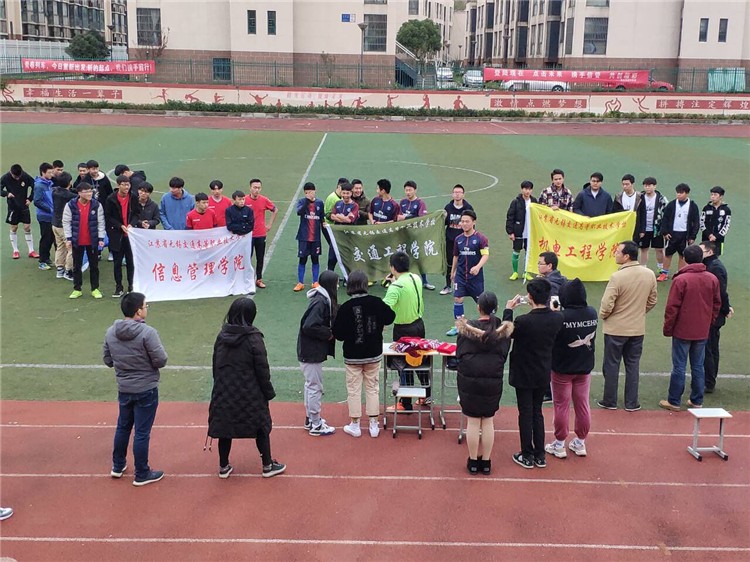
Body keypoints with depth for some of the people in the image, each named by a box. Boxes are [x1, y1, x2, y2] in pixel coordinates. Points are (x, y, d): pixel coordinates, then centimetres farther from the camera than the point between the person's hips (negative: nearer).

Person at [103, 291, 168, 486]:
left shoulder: (111, 332, -3)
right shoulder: (147, 333, -23)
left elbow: (107, 360, 5)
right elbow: (161, 360, -20)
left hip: (123, 389, 6)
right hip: (146, 390, -6)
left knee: (123, 427, 23)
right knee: (142, 433, 5)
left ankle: (118, 466, 37)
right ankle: (142, 475, 17)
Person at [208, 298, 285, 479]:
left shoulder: (222, 336, -1)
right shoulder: (253, 338, -15)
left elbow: (215, 365, 8)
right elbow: (262, 369, -12)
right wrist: (268, 392, -1)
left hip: (224, 391, 4)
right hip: (250, 394, -4)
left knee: (225, 427, 13)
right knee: (261, 426, 11)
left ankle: (224, 467, 23)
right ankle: (267, 465, 20)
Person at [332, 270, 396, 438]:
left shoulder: (345, 308, -18)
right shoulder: (376, 303, -11)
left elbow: (338, 334, -14)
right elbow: (390, 317, 5)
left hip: (352, 356, -2)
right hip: (374, 354, 2)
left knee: (354, 389, 10)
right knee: (372, 387, 14)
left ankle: (355, 425, 17)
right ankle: (374, 425, 19)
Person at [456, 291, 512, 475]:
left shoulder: (468, 326, -8)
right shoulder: (503, 329, -3)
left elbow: (459, 353, -3)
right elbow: (504, 355, 4)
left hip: (469, 379, -1)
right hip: (493, 381, 2)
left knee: (473, 421, 8)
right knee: (488, 421, 12)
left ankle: (473, 462, 16)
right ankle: (486, 462, 19)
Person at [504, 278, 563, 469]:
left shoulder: (523, 321, -29)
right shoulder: (557, 318, -13)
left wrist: (508, 310, 0)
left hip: (524, 375, -5)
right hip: (543, 374, 5)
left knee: (525, 414, 10)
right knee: (537, 412, 20)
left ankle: (527, 456, 20)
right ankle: (540, 456, 26)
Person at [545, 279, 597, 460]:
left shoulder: (560, 317, -24)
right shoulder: (592, 313, -9)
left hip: (562, 369, -4)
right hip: (584, 368, 4)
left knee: (562, 406, 9)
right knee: (582, 405, 15)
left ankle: (559, 445, 20)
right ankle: (580, 443, 27)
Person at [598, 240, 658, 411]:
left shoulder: (617, 277, -22)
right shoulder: (649, 274, -4)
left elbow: (606, 305, -20)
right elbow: (652, 301, 7)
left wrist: (603, 316, 0)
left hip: (615, 329, -5)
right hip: (638, 328, 5)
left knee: (611, 365, 9)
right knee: (633, 365, 15)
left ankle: (609, 401, 19)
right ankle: (632, 403, 19)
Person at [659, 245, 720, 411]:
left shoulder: (680, 280, -15)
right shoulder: (712, 279, 1)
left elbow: (672, 308, -13)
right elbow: (717, 304, 9)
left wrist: (668, 329, -2)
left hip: (682, 331, -4)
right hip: (703, 332, 4)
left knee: (679, 367, 3)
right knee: (698, 366, 13)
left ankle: (674, 401, 10)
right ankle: (697, 401, 20)